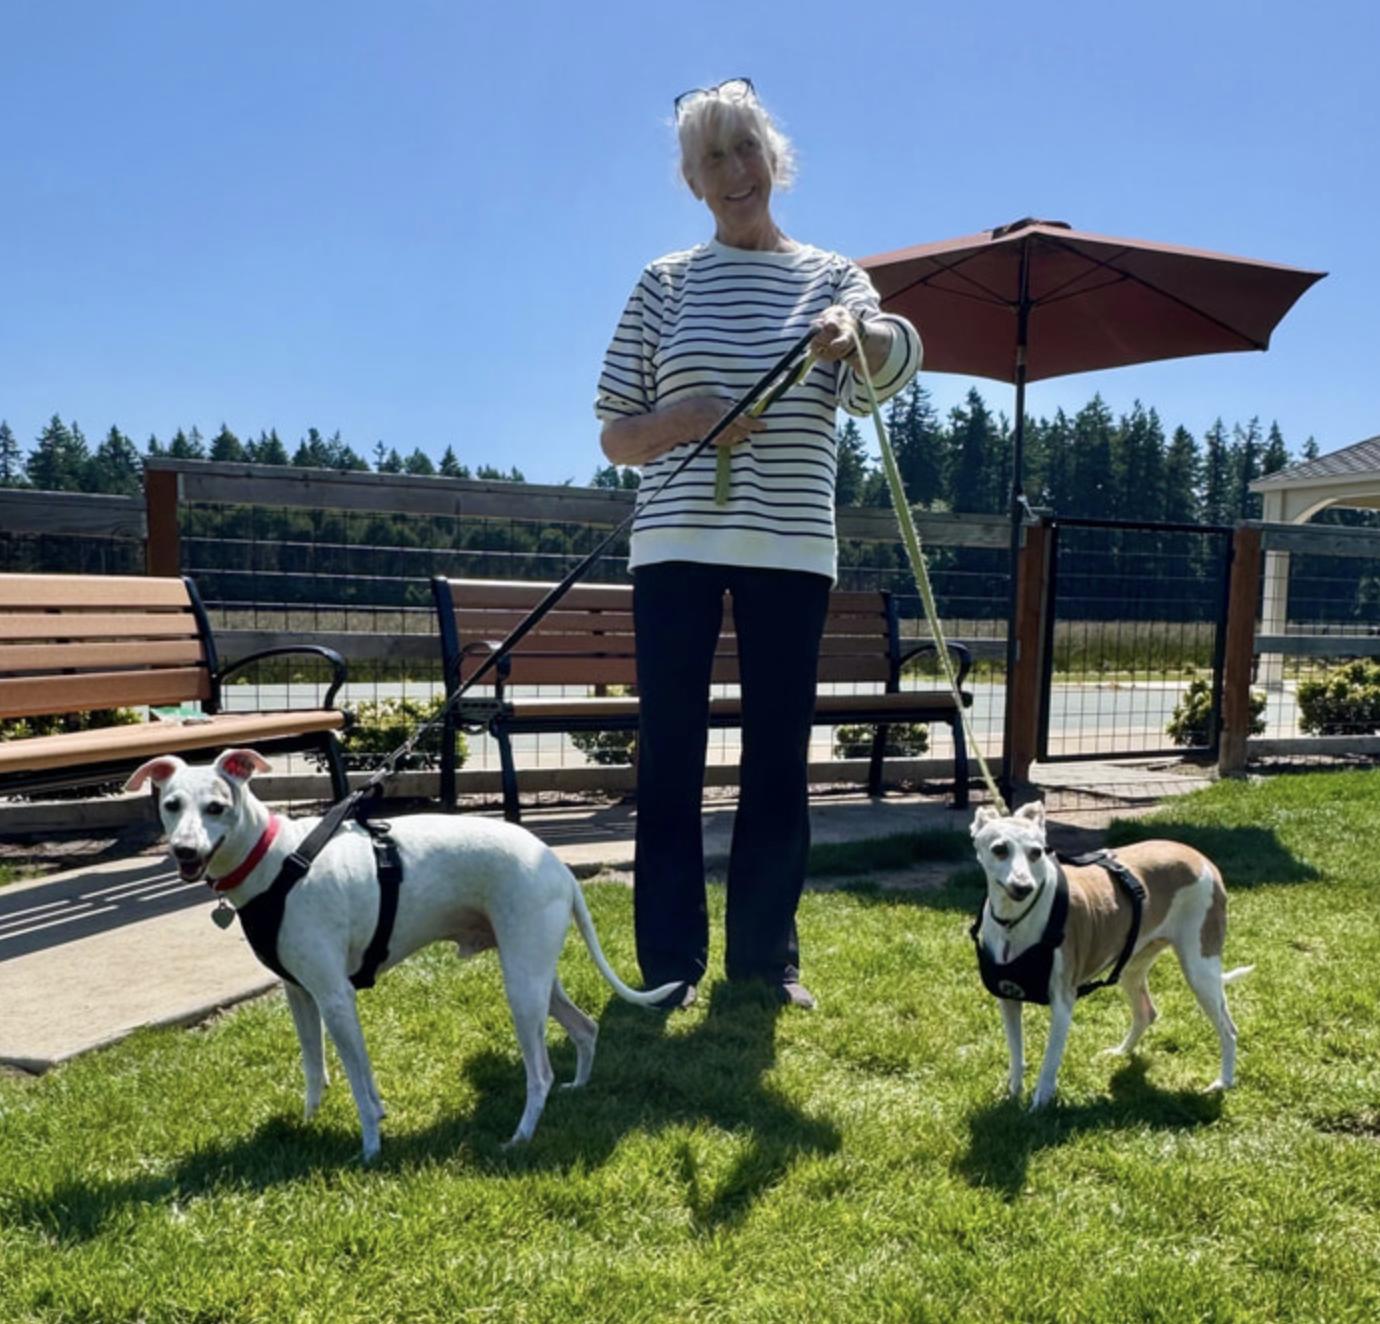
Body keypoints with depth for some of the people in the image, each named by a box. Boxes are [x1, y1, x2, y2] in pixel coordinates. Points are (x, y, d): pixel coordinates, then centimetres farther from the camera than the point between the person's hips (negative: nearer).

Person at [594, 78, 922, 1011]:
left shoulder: (830, 276, 9)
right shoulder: (665, 284, 8)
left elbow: (889, 371, -12)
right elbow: (615, 437, 6)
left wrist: (854, 332, -35)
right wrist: (686, 417, -14)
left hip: (792, 550, 1)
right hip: (677, 546, 0)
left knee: (780, 755, 4)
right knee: (671, 755, -1)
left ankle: (766, 953, 17)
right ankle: (670, 959, 11)